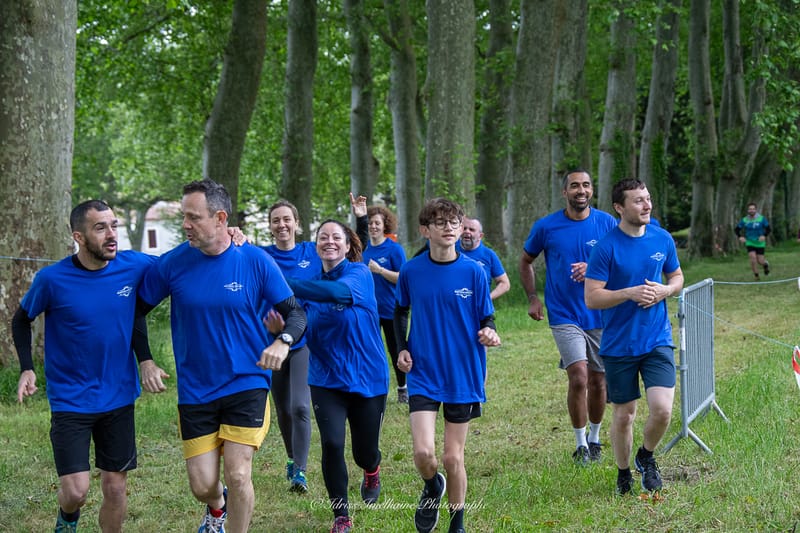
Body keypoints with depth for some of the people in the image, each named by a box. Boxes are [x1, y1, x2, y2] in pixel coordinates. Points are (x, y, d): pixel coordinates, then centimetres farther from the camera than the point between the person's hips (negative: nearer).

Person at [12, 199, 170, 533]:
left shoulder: (134, 267, -8)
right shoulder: (52, 279, -13)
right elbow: (21, 320, 4)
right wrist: (27, 369, -6)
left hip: (119, 397, 3)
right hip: (70, 401, -3)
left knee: (116, 487, 7)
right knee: (75, 490, -8)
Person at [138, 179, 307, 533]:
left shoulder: (255, 261, -9)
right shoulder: (172, 263, -6)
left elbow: (295, 312, -3)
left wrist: (283, 341, -23)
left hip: (246, 384, -2)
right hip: (195, 391, 2)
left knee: (238, 475, -12)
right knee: (202, 485, 3)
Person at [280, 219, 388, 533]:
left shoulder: (359, 273, -12)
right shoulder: (312, 286, 2)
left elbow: (338, 292, -35)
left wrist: (283, 285, -44)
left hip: (367, 378, -2)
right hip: (327, 381, 2)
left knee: (365, 452, 9)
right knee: (332, 444, -15)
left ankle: (372, 471, 48)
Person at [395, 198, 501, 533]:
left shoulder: (473, 272, -6)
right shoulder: (411, 271, -2)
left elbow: (486, 319, 0)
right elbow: (400, 311, 15)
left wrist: (489, 334, -22)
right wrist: (402, 348, 1)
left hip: (463, 376, 0)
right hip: (423, 374, 0)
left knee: (453, 458, 5)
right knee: (423, 451, -14)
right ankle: (432, 487, 21)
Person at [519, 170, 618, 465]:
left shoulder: (607, 223, -2)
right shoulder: (546, 227, -2)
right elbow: (525, 261, 13)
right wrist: (532, 298, 3)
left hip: (600, 315, 2)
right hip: (564, 315, -2)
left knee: (598, 380, 10)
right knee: (579, 377, -16)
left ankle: (594, 439, 31)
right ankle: (580, 445, -1)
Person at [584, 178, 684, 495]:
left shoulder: (663, 239, 1)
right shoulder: (606, 247, -11)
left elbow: (677, 277, 17)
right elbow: (591, 298, -13)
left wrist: (664, 291, -5)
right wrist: (630, 293, -24)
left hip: (657, 340, 2)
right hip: (618, 346, -2)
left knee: (662, 410, -11)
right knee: (623, 415, 8)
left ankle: (646, 457, 19)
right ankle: (623, 473, 31)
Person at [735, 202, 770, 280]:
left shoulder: (762, 219, -7)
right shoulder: (744, 220, -2)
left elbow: (768, 229, -4)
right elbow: (736, 229, 7)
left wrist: (764, 235, -22)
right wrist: (740, 236, -11)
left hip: (760, 243, -1)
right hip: (749, 243, 1)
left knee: (760, 261, 1)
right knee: (752, 257, -17)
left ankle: (766, 264, 40)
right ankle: (756, 276, -2)